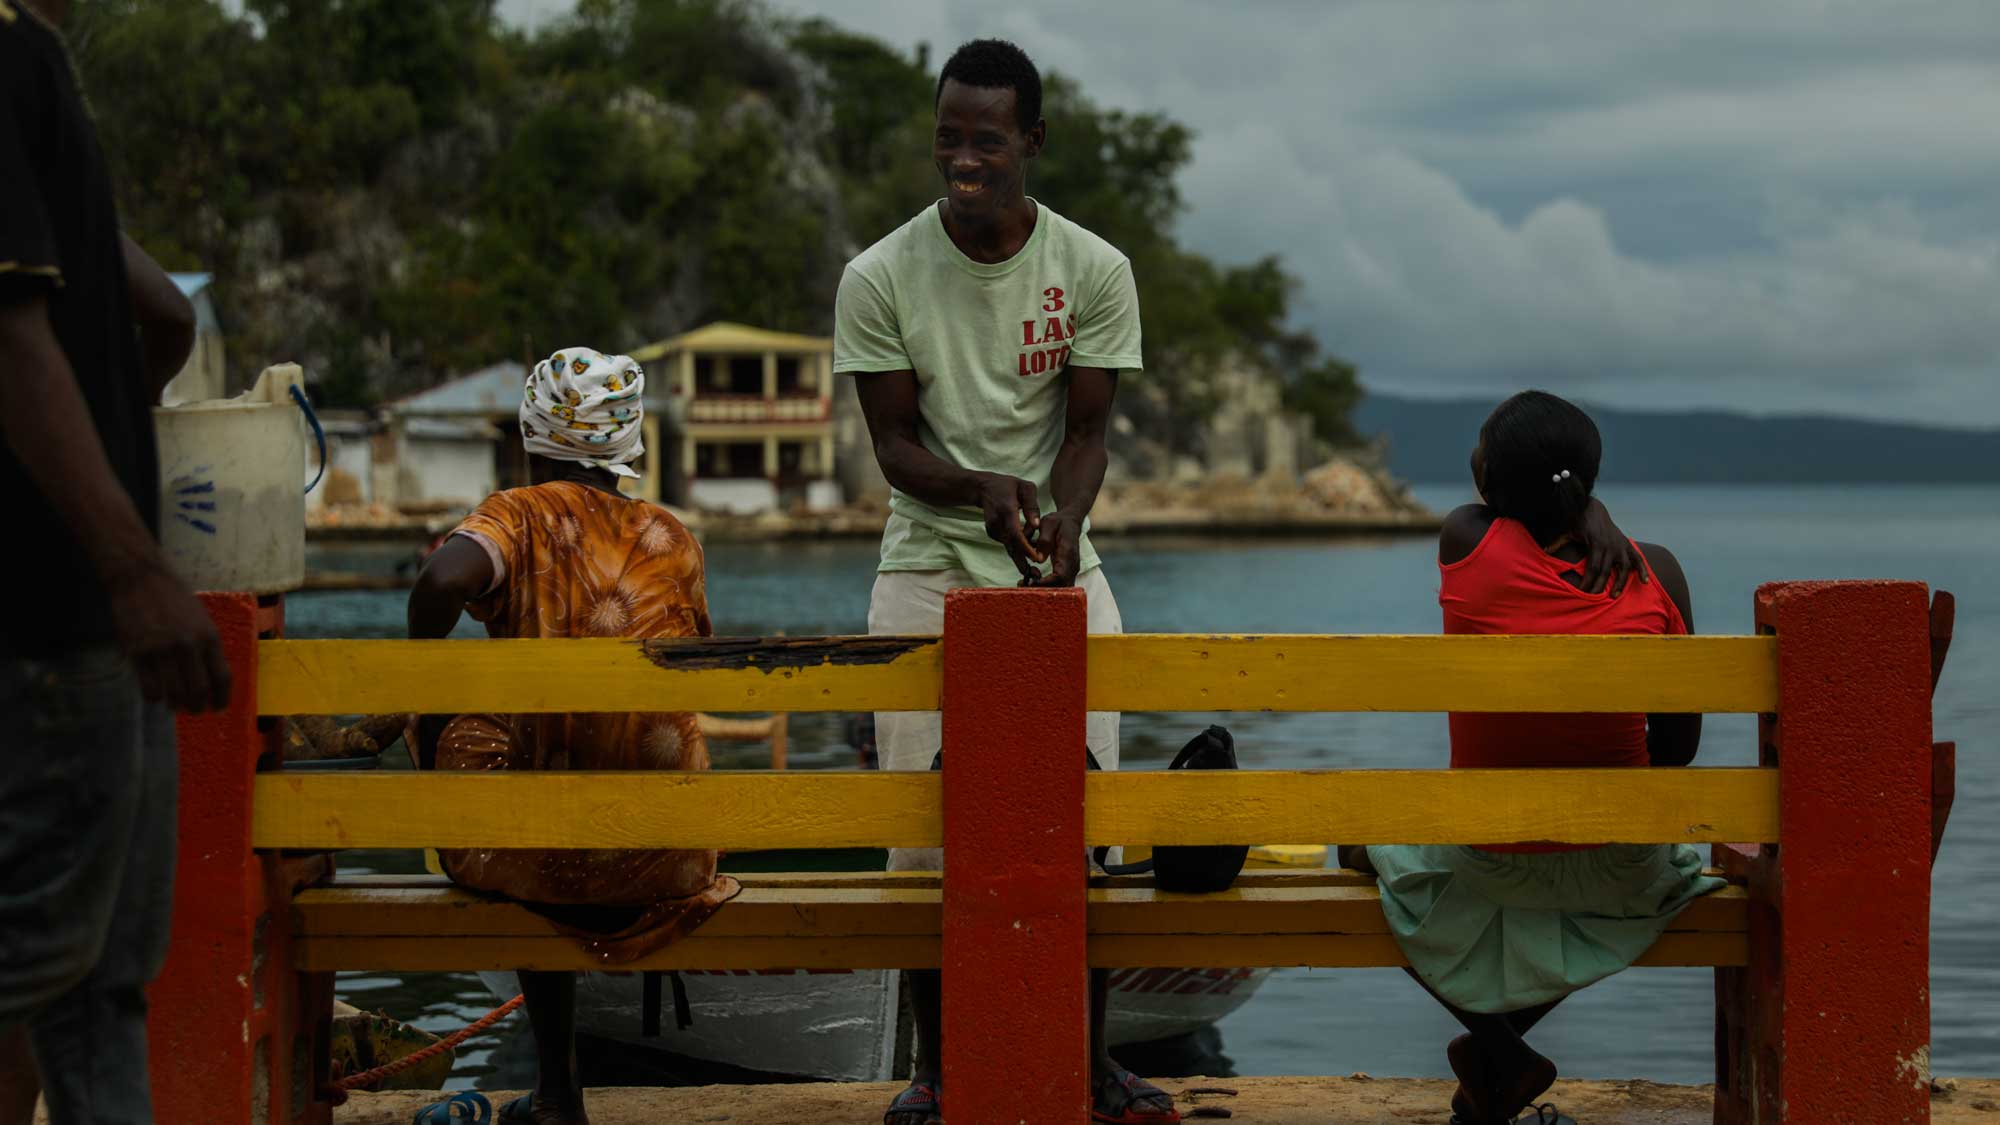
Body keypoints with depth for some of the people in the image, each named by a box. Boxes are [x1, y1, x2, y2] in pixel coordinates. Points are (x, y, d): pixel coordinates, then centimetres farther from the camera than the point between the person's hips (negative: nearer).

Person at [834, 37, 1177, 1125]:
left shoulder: (1093, 270, -3)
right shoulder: (880, 278, -6)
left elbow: (1086, 429, -1)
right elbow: (894, 443, -5)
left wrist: (1062, 515, -22)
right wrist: (986, 490, -25)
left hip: (1059, 564, 1)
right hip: (928, 569, -1)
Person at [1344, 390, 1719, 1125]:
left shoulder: (1467, 542, -17)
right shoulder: (1654, 574, -11)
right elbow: (1679, 746, -4)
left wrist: (1593, 516, -3)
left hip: (1483, 862, -1)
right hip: (1623, 866, 1)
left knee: (1368, 839, 32)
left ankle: (1498, 1052, 16)